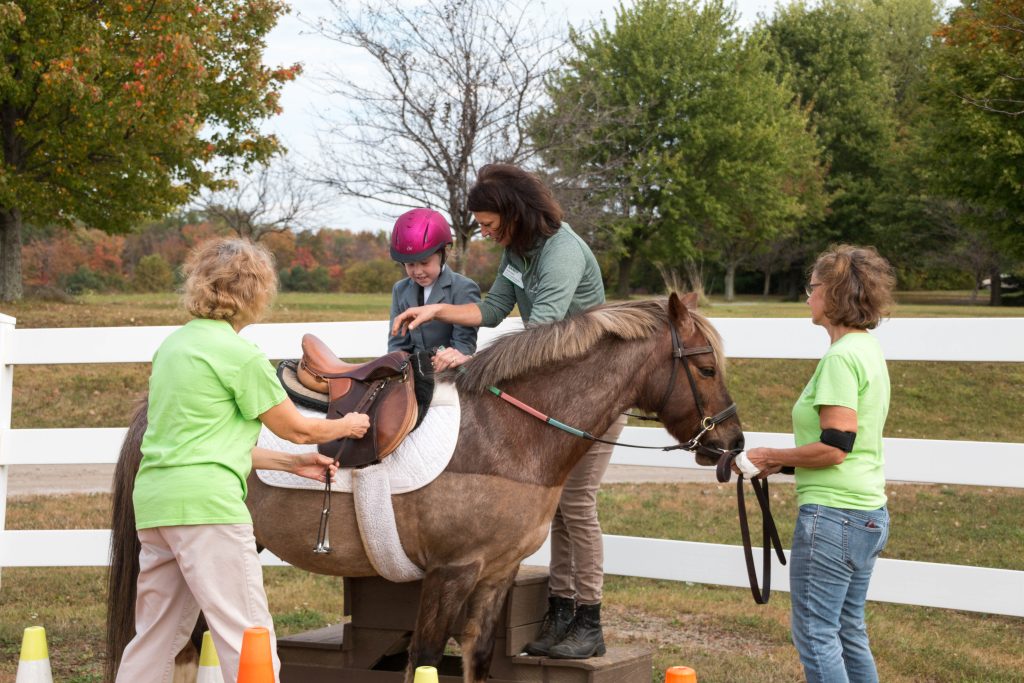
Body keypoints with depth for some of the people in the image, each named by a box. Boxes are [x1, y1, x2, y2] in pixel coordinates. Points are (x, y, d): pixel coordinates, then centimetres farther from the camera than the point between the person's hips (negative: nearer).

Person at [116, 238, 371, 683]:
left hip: (154, 498, 9)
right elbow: (298, 429, 0)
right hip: (207, 501, -9)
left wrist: (292, 463, 23)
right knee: (247, 636, -5)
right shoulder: (240, 354, -9)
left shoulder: (173, 344, 16)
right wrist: (348, 425, 20)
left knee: (155, 637, 15)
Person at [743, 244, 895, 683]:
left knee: (815, 635, -2)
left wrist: (775, 456, -8)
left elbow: (834, 446, -22)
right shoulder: (869, 351, 13)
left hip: (833, 513, -10)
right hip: (869, 512, 10)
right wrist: (786, 462, 12)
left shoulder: (840, 358, -17)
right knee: (849, 632, 16)